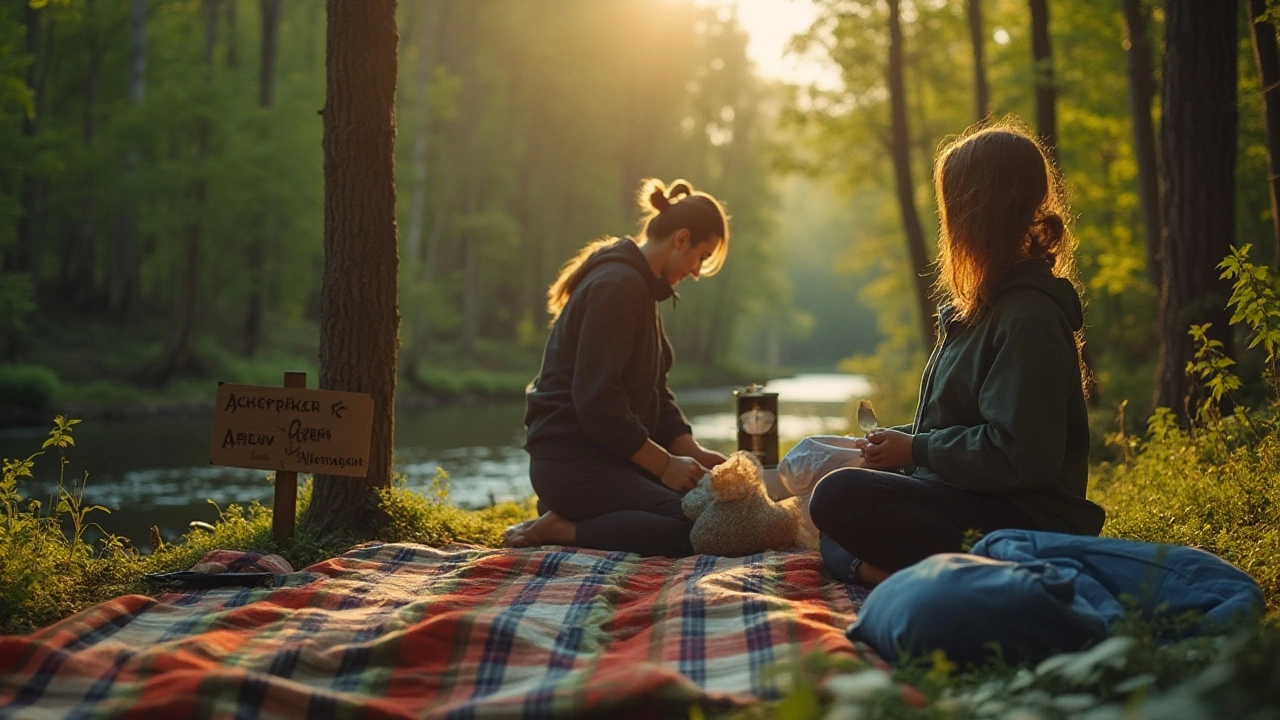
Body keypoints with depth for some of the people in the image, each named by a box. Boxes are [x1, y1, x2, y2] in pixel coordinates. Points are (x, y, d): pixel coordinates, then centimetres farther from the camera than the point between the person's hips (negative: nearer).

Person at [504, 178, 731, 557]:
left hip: (604, 453, 11)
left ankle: (567, 516, 7)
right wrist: (664, 463, -17)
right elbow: (596, 400, -23)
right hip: (570, 460, -11)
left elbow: (656, 393, 17)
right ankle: (559, 529, -12)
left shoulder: (639, 285, 18)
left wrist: (693, 451, 3)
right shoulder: (617, 286, -16)